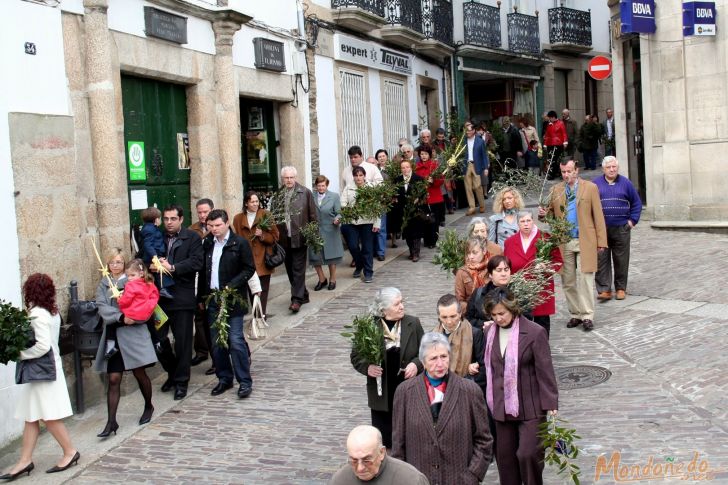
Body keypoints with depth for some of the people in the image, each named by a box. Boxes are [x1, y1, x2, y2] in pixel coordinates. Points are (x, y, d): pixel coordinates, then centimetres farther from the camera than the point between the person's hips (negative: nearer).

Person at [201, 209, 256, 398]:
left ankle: (245, 381, 2)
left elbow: (249, 269, -5)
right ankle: (224, 379, 21)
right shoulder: (207, 244, 10)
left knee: (236, 341, -7)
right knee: (216, 343, 9)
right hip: (212, 298, 5)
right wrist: (202, 296, 11)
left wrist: (230, 287, -15)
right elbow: (203, 271, 15)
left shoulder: (240, 243, -5)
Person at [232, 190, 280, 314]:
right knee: (251, 291, 4)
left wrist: (262, 235, -15)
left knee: (262, 291, -4)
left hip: (262, 261, -2)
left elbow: (275, 237, 2)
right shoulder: (238, 219, 8)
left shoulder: (265, 215, 2)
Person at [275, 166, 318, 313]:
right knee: (290, 270, 13)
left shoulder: (305, 193, -2)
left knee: (298, 269, -4)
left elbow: (312, 215, -1)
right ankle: (303, 295, 27)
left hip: (299, 237, -4)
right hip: (285, 238, 4)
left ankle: (297, 299, -3)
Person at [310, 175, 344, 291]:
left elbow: (338, 213, -2)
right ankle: (322, 279, 23)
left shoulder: (334, 196, 0)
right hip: (314, 230, 1)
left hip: (330, 231, -1)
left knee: (331, 256, 8)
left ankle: (332, 279, 26)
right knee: (314, 256, 3)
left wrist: (337, 219, -22)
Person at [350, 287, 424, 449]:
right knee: (383, 439, 6)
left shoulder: (413, 323, 0)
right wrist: (367, 367, -15)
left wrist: (416, 364, -12)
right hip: (382, 394, 0)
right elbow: (356, 356, 4)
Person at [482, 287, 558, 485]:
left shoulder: (535, 332, -12)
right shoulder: (490, 333, 4)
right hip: (502, 407, 5)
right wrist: (491, 399, 11)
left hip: (530, 407, -5)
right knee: (504, 455, 11)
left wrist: (550, 404, -11)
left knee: (528, 454, -8)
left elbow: (545, 371, -10)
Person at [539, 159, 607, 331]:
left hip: (584, 241, -3)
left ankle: (587, 316, 0)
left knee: (585, 278, -6)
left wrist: (601, 241, -4)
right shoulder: (556, 190, 10)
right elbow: (551, 211, 14)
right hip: (563, 242, 3)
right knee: (568, 281, 7)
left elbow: (598, 215, 1)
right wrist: (543, 213, -10)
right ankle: (575, 314, 18)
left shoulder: (590, 188, 2)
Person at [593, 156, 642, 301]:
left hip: (621, 229, 1)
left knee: (621, 260, 4)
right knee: (601, 260, -5)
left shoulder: (625, 183, 7)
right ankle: (604, 290, -3)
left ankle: (621, 288, 15)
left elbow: (636, 203, 12)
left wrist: (633, 220, 3)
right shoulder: (596, 184, 5)